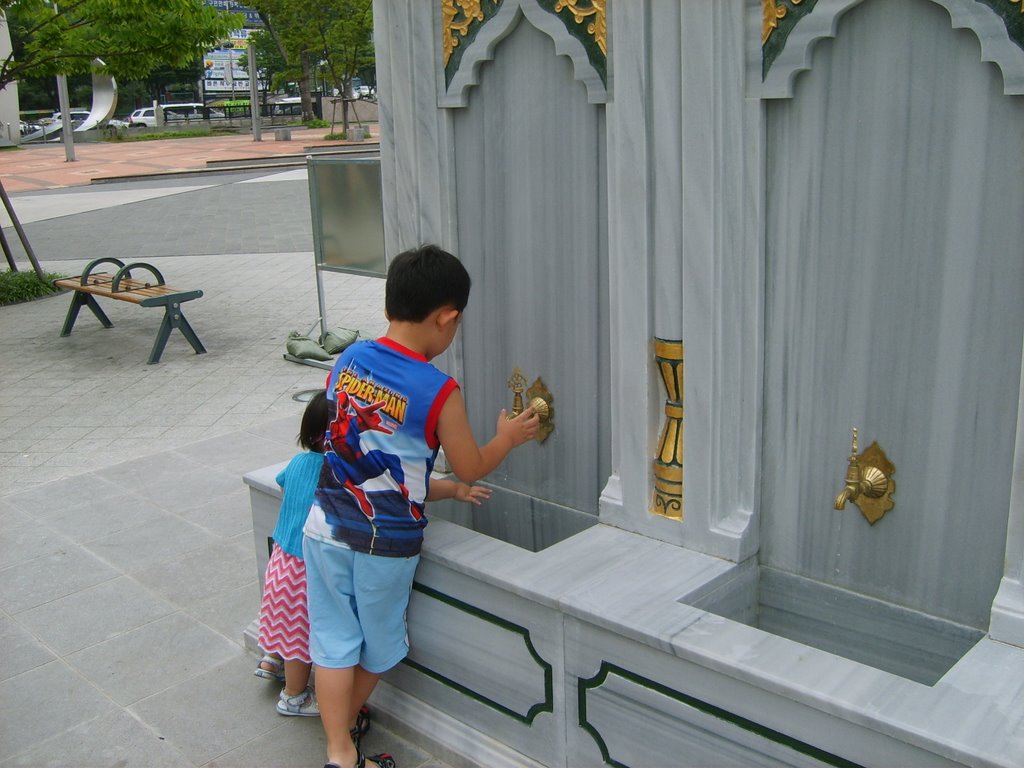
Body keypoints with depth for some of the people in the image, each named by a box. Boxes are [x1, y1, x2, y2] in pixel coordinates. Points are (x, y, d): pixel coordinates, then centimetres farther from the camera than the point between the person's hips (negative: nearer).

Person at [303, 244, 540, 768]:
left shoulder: (348, 360, -2)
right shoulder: (438, 391, -19)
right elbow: (470, 469, -6)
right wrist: (508, 436, 13)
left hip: (326, 526, 4)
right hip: (385, 542, -4)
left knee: (335, 640, 14)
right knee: (376, 645, 21)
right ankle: (345, 724, 42)